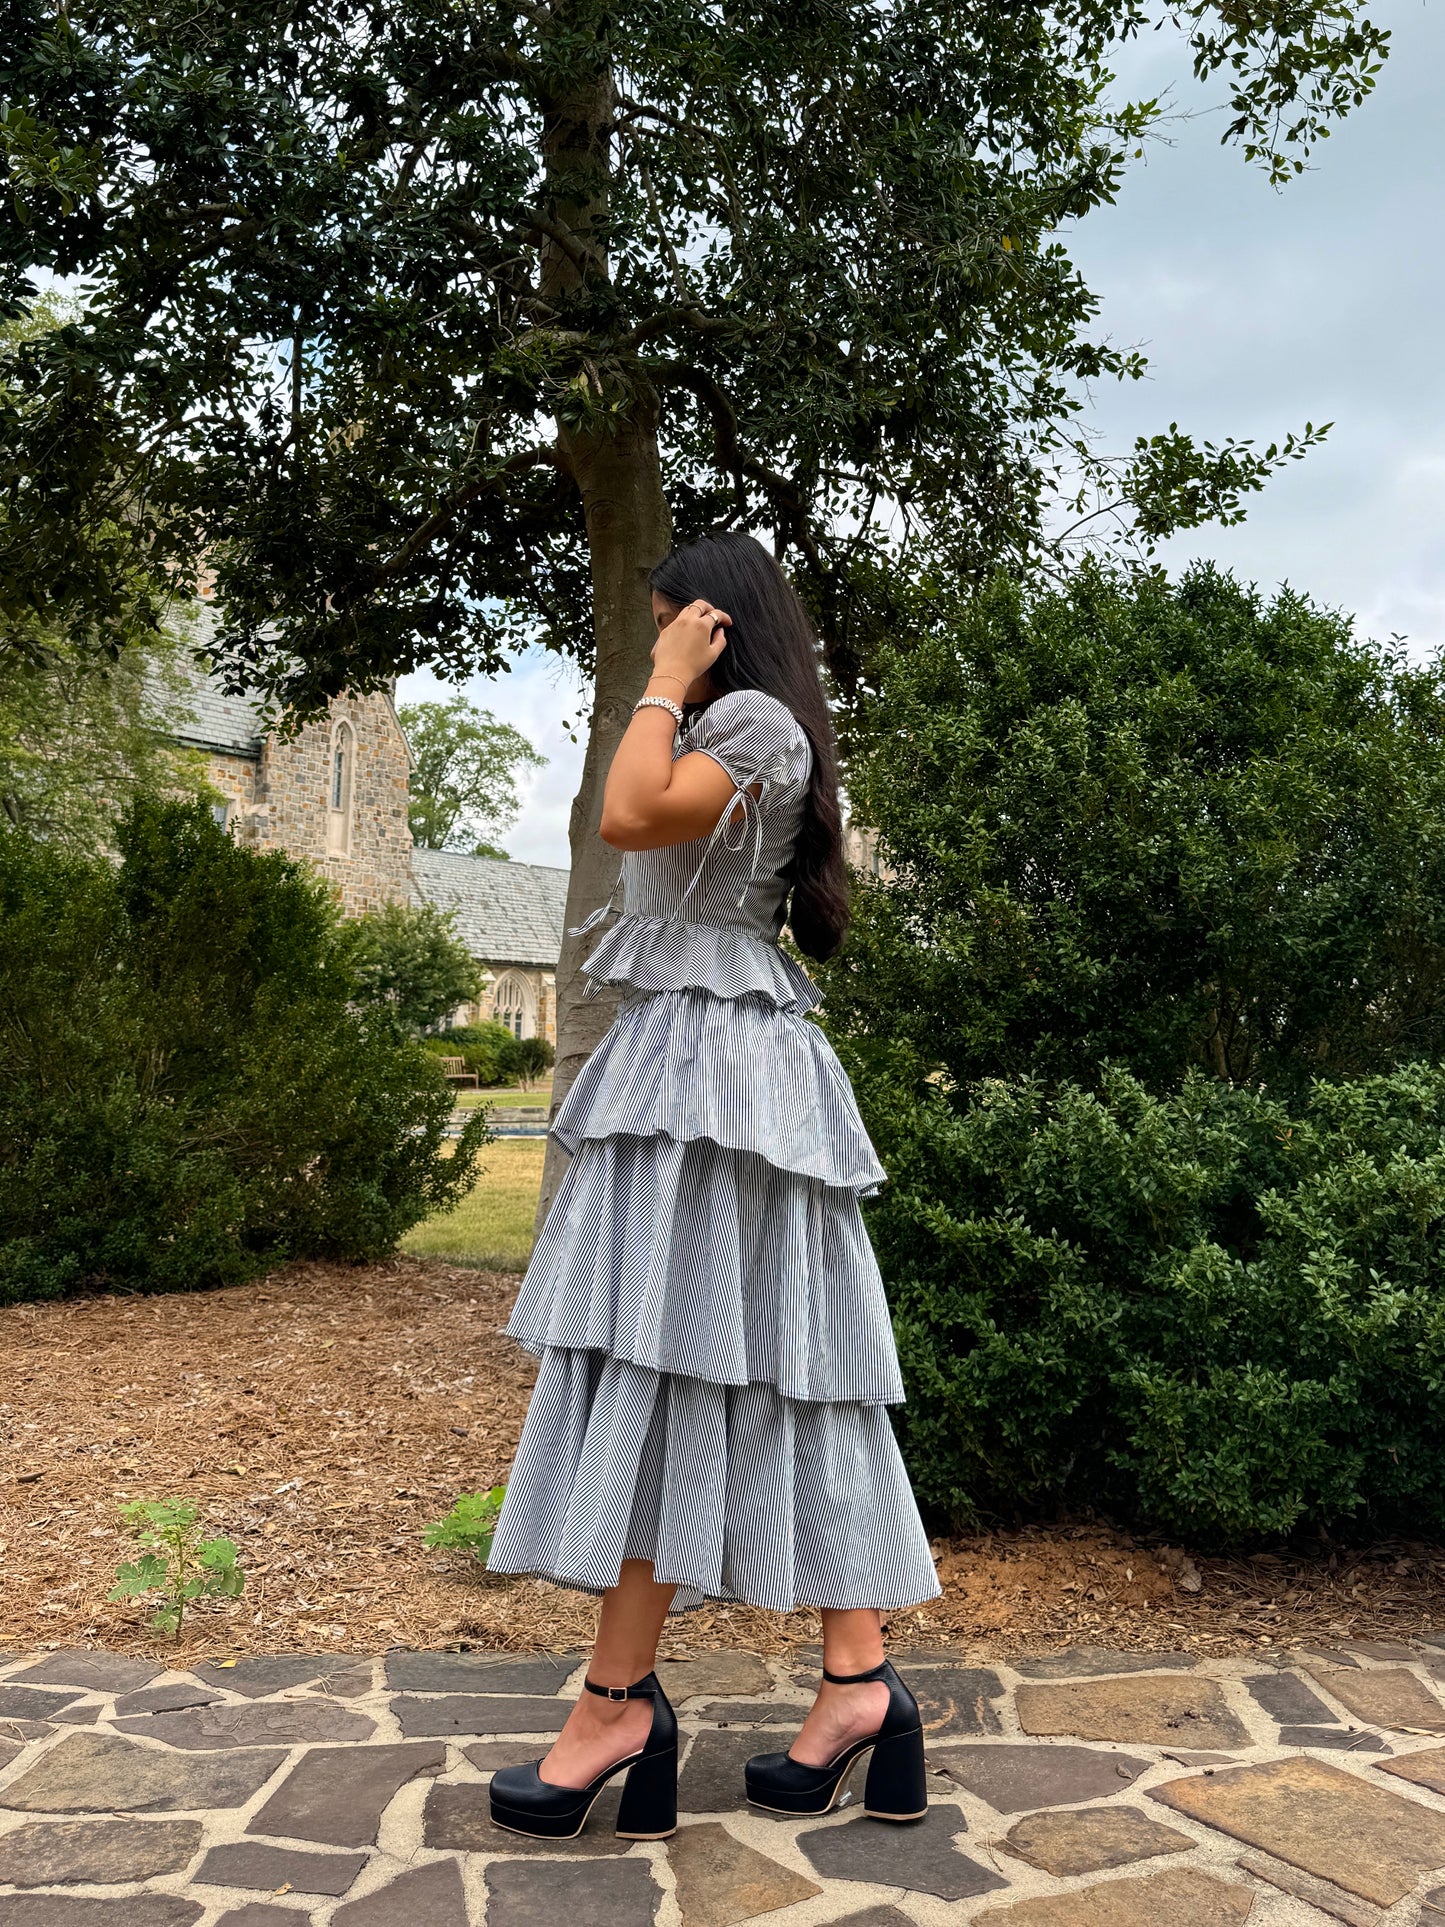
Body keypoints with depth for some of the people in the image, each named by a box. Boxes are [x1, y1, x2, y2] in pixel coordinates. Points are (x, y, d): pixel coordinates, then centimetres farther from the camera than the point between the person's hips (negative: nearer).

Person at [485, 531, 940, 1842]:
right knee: (774, 1365, 5)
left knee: (660, 1356, -10)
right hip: (689, 1064, 10)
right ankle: (861, 1682, 8)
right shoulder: (732, 734, 24)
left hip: (708, 1068, -10)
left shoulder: (756, 719, -5)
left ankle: (621, 1698, -3)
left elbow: (631, 816, -19)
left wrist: (668, 687, -8)